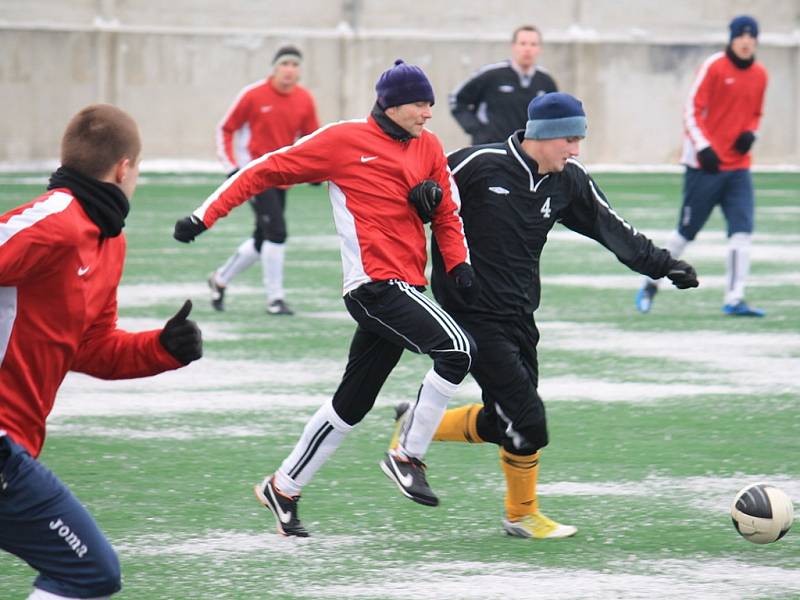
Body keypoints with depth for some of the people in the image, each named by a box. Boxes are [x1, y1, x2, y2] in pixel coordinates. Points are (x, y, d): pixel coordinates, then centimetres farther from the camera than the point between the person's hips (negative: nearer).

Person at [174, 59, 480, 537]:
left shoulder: (429, 147, 14)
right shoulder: (344, 140, -4)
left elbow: (447, 214, 21)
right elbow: (269, 171, 1)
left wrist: (459, 264, 2)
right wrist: (207, 215, -2)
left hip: (404, 289, 7)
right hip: (375, 283, -7)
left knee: (352, 404, 13)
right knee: (458, 349, -23)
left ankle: (284, 489, 27)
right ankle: (408, 457, -10)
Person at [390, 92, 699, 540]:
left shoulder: (569, 181, 2)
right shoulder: (480, 166, -17)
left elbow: (615, 231, 10)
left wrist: (664, 265, 8)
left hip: (519, 314, 7)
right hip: (474, 314, -7)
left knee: (503, 424, 7)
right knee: (527, 421, -9)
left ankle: (416, 428, 28)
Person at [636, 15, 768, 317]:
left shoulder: (760, 74, 9)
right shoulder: (714, 67, -8)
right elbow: (692, 110, -10)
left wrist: (750, 133, 0)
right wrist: (703, 147, -20)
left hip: (738, 166, 5)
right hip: (704, 165, -5)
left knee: (742, 230, -9)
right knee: (687, 230, 2)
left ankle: (734, 299, -10)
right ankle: (651, 283, 20)